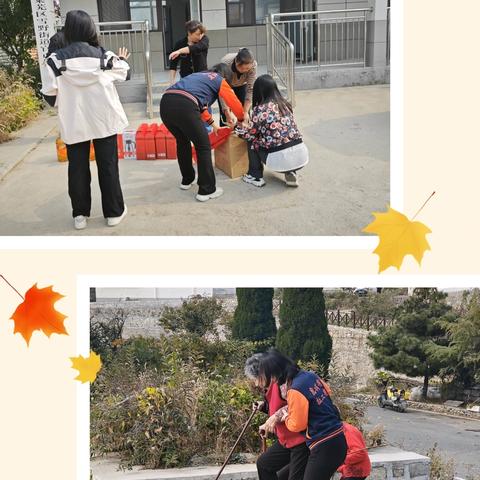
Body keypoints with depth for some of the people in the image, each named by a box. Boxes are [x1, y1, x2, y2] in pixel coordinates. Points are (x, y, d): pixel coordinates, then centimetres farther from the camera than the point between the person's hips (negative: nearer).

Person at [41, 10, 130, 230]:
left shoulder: (57, 60, -10)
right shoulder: (104, 56, -5)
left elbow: (50, 97, -9)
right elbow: (126, 74, 14)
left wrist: (64, 101, 12)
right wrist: (122, 60, 35)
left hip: (74, 123, 0)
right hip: (104, 120, 1)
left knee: (77, 168, 12)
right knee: (108, 166, 11)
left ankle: (80, 214, 19)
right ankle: (114, 212, 19)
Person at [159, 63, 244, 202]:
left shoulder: (199, 76, 38)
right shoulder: (220, 81, 19)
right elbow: (235, 104, 23)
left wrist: (212, 123, 57)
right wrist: (241, 120, 43)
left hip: (165, 103, 7)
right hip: (184, 107, -7)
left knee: (182, 142, 29)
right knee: (204, 147, 8)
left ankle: (187, 180, 40)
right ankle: (207, 190, 9)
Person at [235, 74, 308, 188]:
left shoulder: (260, 109, -6)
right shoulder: (284, 104, 12)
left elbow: (249, 134, 1)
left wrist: (237, 128, 23)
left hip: (280, 160, -5)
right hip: (302, 156, 5)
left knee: (252, 141, 17)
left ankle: (256, 177, 17)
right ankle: (291, 173, 16)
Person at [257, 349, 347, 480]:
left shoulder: (295, 391, -21)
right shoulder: (310, 375, 3)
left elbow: (297, 425, -16)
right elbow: (326, 392, 22)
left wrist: (284, 417, 7)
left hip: (324, 447, -9)